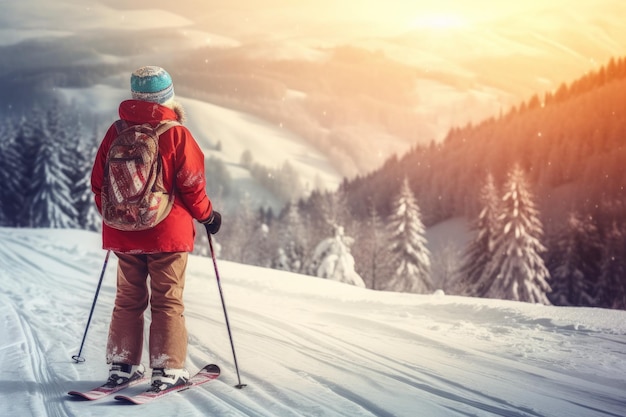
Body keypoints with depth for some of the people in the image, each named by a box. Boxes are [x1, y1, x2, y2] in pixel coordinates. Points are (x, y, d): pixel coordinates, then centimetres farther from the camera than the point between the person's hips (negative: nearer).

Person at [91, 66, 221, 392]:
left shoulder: (116, 132, 1)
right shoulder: (176, 134, -11)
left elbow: (98, 181, 7)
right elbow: (191, 185, -10)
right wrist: (208, 215, 7)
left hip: (122, 233, 4)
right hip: (167, 232, -4)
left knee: (128, 298, 15)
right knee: (167, 301, 4)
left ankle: (121, 365, 18)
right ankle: (167, 370, 4)